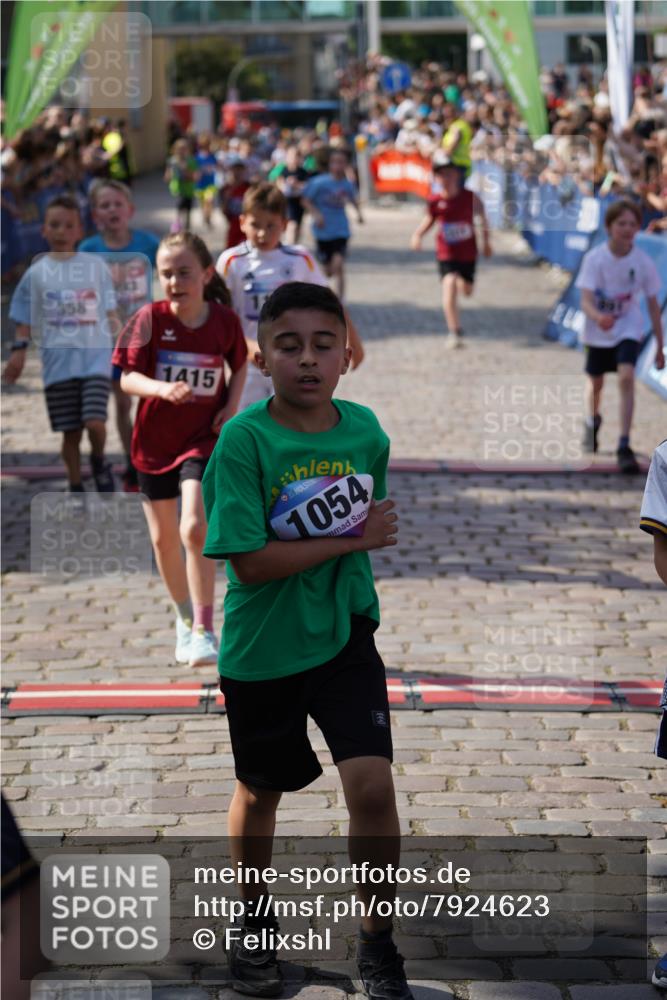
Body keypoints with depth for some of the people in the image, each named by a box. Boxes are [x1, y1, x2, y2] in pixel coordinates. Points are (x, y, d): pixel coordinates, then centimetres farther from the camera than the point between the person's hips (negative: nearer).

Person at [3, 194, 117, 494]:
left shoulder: (96, 266, 3)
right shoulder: (37, 273, 4)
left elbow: (109, 312, 10)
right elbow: (25, 319, 8)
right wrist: (19, 350, -3)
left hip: (95, 356, -1)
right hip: (58, 360, 1)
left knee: (95, 423, -14)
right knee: (70, 431, 5)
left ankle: (99, 462, 17)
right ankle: (75, 487, 20)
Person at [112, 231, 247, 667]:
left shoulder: (225, 321, -8)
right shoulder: (150, 320, -11)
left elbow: (240, 365, 11)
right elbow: (128, 378, -11)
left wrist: (232, 406, -4)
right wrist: (162, 388, -31)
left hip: (204, 438, -2)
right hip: (155, 442, 2)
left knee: (194, 529, -20)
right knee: (164, 538, 12)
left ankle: (205, 631, -11)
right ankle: (186, 619, 34)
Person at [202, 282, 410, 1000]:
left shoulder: (365, 430, -5)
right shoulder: (243, 439, -18)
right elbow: (250, 561, -23)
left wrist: (365, 540, -2)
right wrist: (352, 538, -20)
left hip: (343, 636, 2)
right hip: (262, 645, -2)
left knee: (372, 784, -12)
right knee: (260, 790, 17)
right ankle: (254, 919, 44)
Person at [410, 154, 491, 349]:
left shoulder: (470, 197, -15)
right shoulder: (434, 201, -12)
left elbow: (482, 216, 2)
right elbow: (429, 219, 6)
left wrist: (486, 241, 9)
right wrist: (418, 234, -10)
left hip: (468, 252, 1)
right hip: (446, 253, -1)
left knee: (467, 290, 14)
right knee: (449, 284, -19)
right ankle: (454, 331, -11)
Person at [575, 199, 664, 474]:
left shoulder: (643, 262, -13)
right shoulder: (594, 258, -17)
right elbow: (585, 300, -23)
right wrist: (598, 317, -47)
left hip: (628, 329, -1)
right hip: (598, 331, 1)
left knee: (626, 377, -22)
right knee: (595, 382, 15)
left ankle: (624, 447, -20)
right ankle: (592, 422, 51)